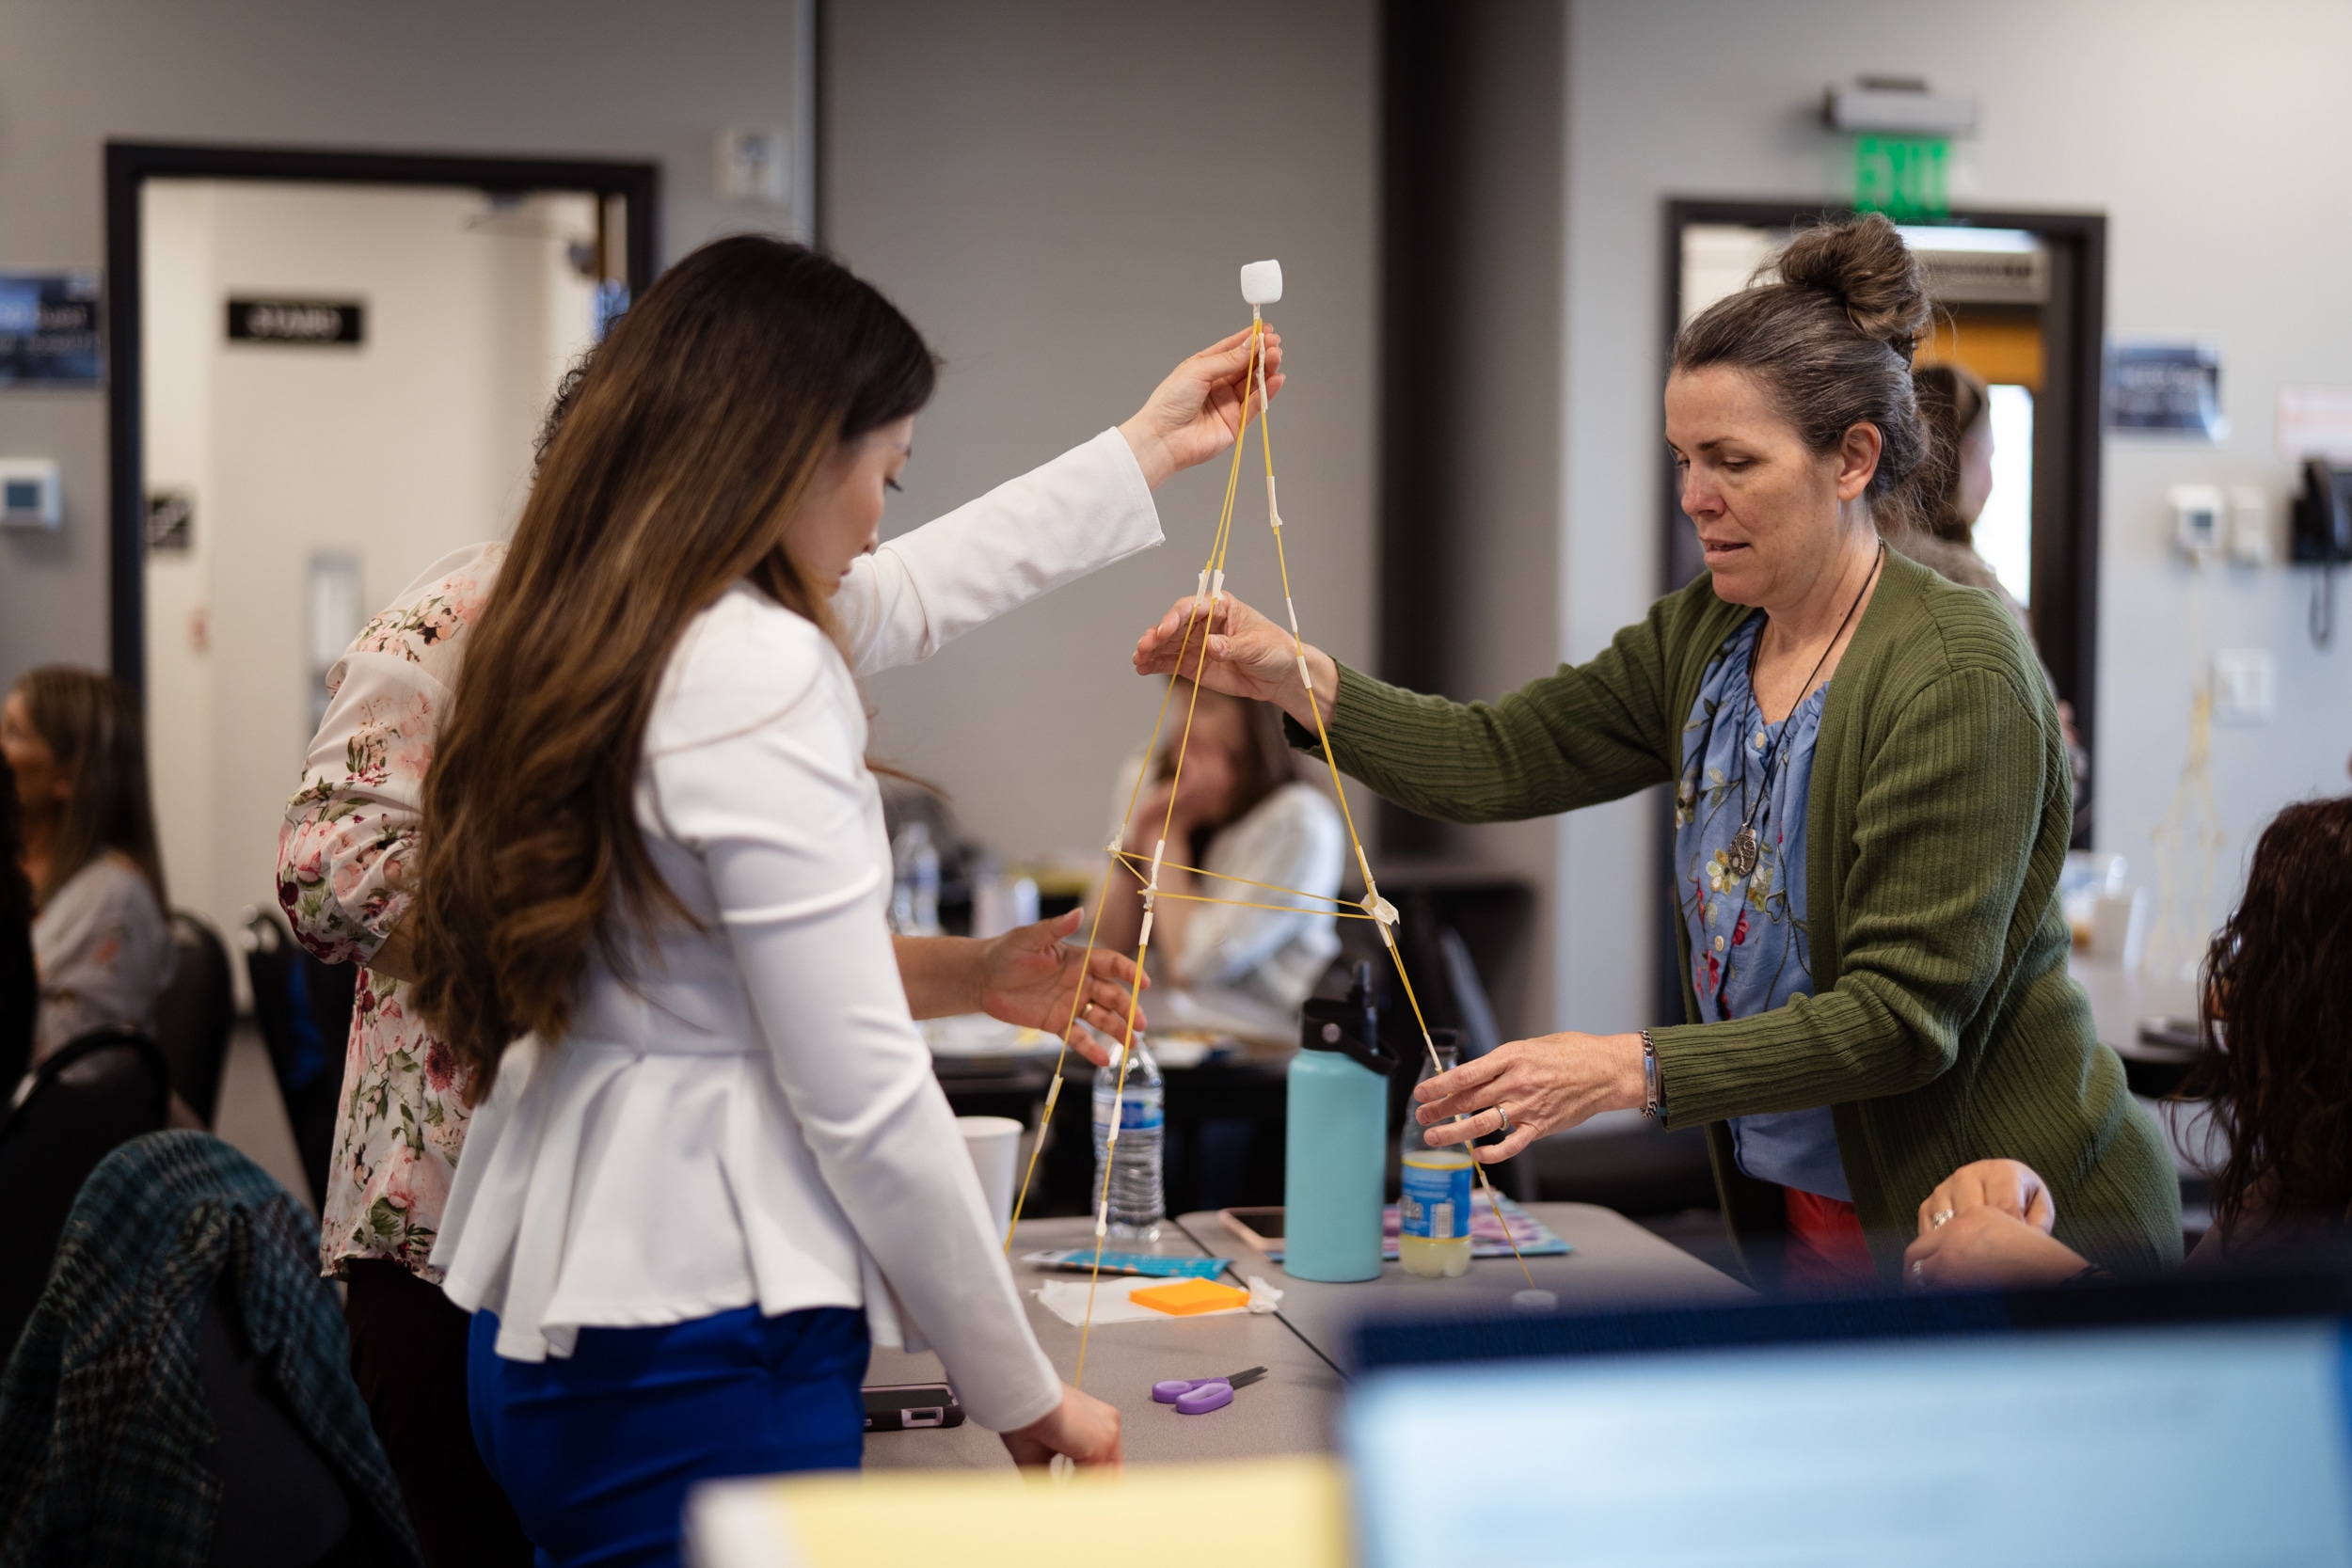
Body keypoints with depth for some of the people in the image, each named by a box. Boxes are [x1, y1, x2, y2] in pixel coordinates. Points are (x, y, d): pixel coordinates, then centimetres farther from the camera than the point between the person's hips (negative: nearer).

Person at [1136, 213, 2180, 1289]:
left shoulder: (1958, 676, -22)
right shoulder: (1703, 635, 4)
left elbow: (1904, 1015, -26)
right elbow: (1501, 758, 0)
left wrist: (1634, 1071, -33)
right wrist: (1296, 681, -15)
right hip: (1791, 1205, 7)